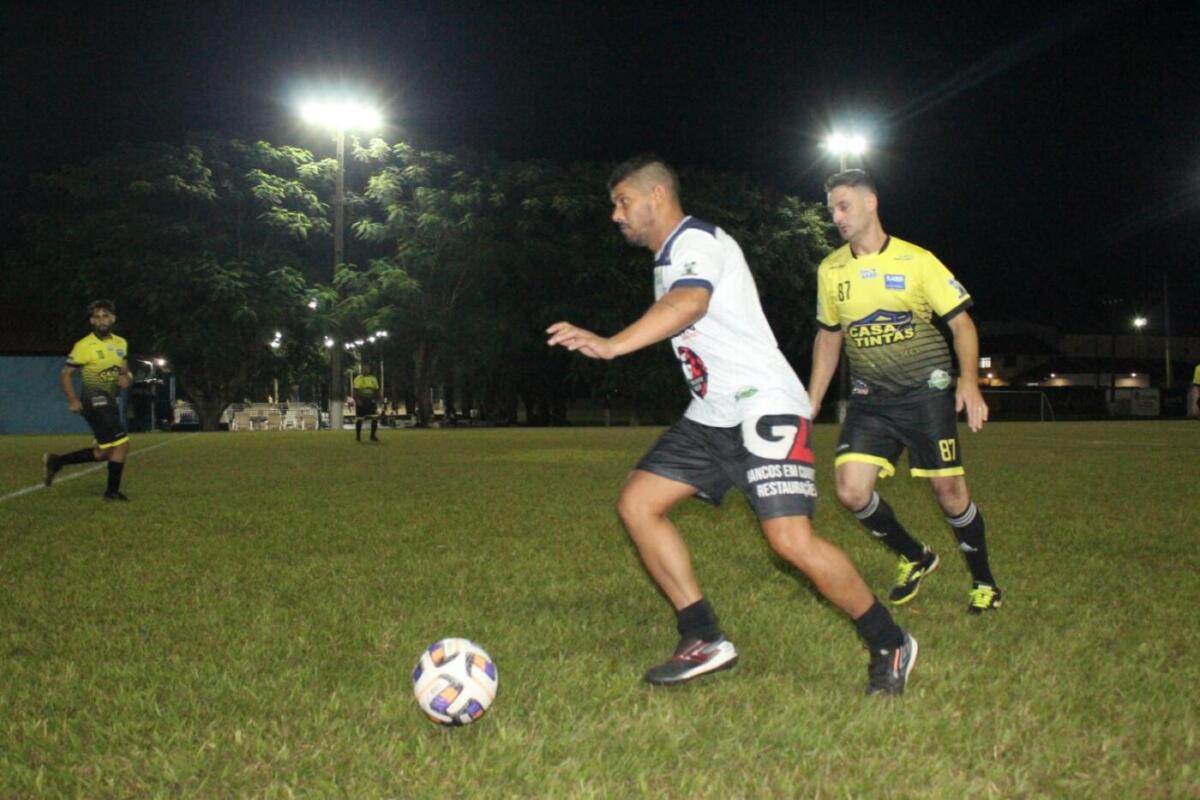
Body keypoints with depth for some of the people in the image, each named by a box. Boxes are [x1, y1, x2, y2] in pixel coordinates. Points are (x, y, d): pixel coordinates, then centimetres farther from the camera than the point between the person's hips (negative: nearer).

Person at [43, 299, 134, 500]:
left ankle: (55, 462, 27)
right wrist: (72, 400, -18)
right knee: (121, 443, -14)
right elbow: (65, 374, -6)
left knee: (103, 452, 12)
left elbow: (125, 371, 21)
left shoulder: (121, 344, 10)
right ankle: (112, 491, 0)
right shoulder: (84, 346, -10)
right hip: (94, 400, -8)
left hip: (109, 401, 8)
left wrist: (127, 378, -3)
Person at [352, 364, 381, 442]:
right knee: (359, 419, 1)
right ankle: (358, 436, 13)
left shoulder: (373, 379, 11)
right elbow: (355, 391, -9)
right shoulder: (358, 379, -4)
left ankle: (373, 436, 7)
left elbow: (376, 391, 16)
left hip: (370, 401, 4)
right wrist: (357, 400, -19)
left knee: (375, 418, -4)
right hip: (361, 401, -4)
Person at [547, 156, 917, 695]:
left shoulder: (697, 240, -12)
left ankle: (889, 645, 2)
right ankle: (704, 640, 2)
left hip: (764, 407, -10)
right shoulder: (668, 259, 18)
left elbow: (689, 303, -33)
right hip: (710, 415, 10)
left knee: (791, 540, -20)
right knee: (636, 503, -1)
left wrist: (611, 345, -45)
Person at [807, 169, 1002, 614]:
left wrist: (969, 381, -20)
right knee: (851, 490, -11)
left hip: (926, 392, -3)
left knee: (948, 490, -3)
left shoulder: (917, 261, -7)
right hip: (869, 399, 4)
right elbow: (829, 336, 16)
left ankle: (983, 582, 21)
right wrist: (811, 403, 13)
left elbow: (961, 322, -5)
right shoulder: (830, 271, 5)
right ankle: (915, 559, 15)